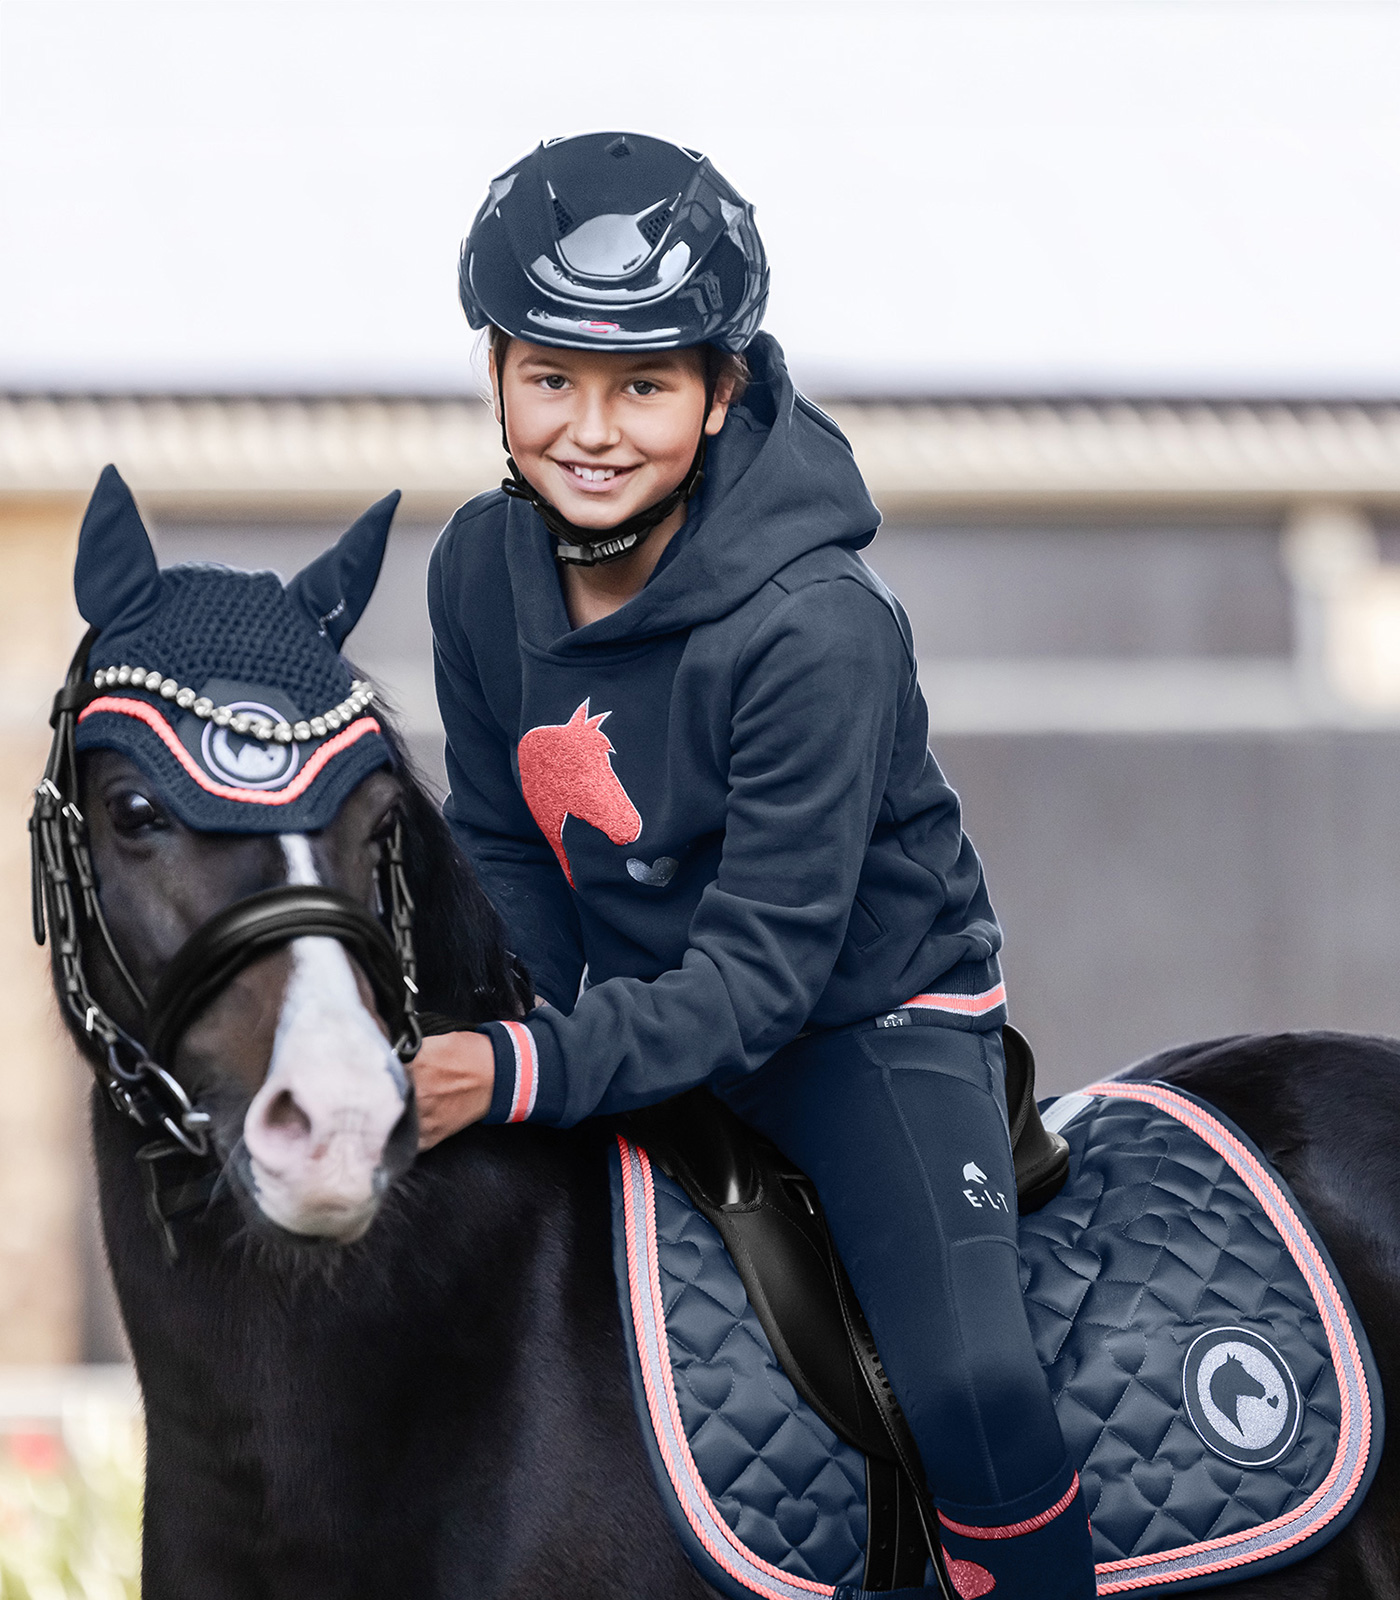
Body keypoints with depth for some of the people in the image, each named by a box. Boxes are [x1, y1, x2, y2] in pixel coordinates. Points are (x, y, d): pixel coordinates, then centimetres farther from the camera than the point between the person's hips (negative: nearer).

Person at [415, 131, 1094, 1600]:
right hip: (639, 1013, 7)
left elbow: (762, 972, -29)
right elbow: (506, 851, 4)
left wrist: (529, 1075, -39)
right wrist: (477, 1047, -13)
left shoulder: (815, 628, -29)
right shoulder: (482, 570, -9)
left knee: (971, 1388, -25)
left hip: (870, 1022, -6)